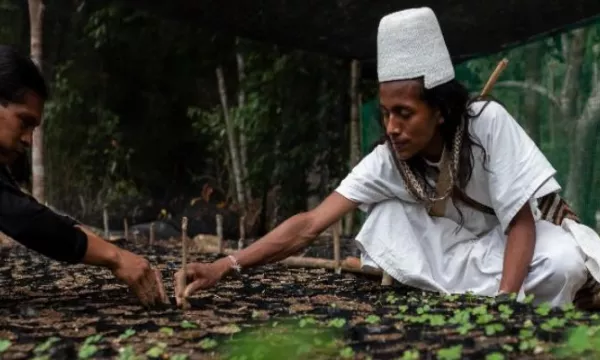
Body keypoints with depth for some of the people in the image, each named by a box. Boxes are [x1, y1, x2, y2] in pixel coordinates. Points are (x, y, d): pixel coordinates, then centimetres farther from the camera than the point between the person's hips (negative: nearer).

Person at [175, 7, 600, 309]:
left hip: (525, 236, -2)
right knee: (387, 212, -24)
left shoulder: (488, 121, -30)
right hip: (460, 245, 3)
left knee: (564, 264, -36)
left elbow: (520, 223, -24)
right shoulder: (387, 160, -21)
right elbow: (310, 224, -27)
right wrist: (224, 266, -38)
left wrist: (504, 300, -39)